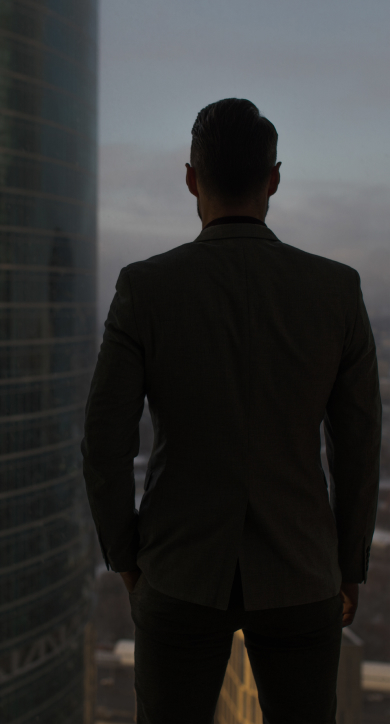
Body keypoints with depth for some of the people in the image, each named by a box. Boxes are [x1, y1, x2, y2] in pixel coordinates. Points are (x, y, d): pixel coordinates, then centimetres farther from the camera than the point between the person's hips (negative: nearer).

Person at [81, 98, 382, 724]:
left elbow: (105, 446, -10)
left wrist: (125, 559, 8)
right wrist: (351, 567, 13)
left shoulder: (145, 288, -12)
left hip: (183, 572, -1)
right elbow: (359, 447, -2)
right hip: (296, 576, 1)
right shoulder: (338, 290, -9)